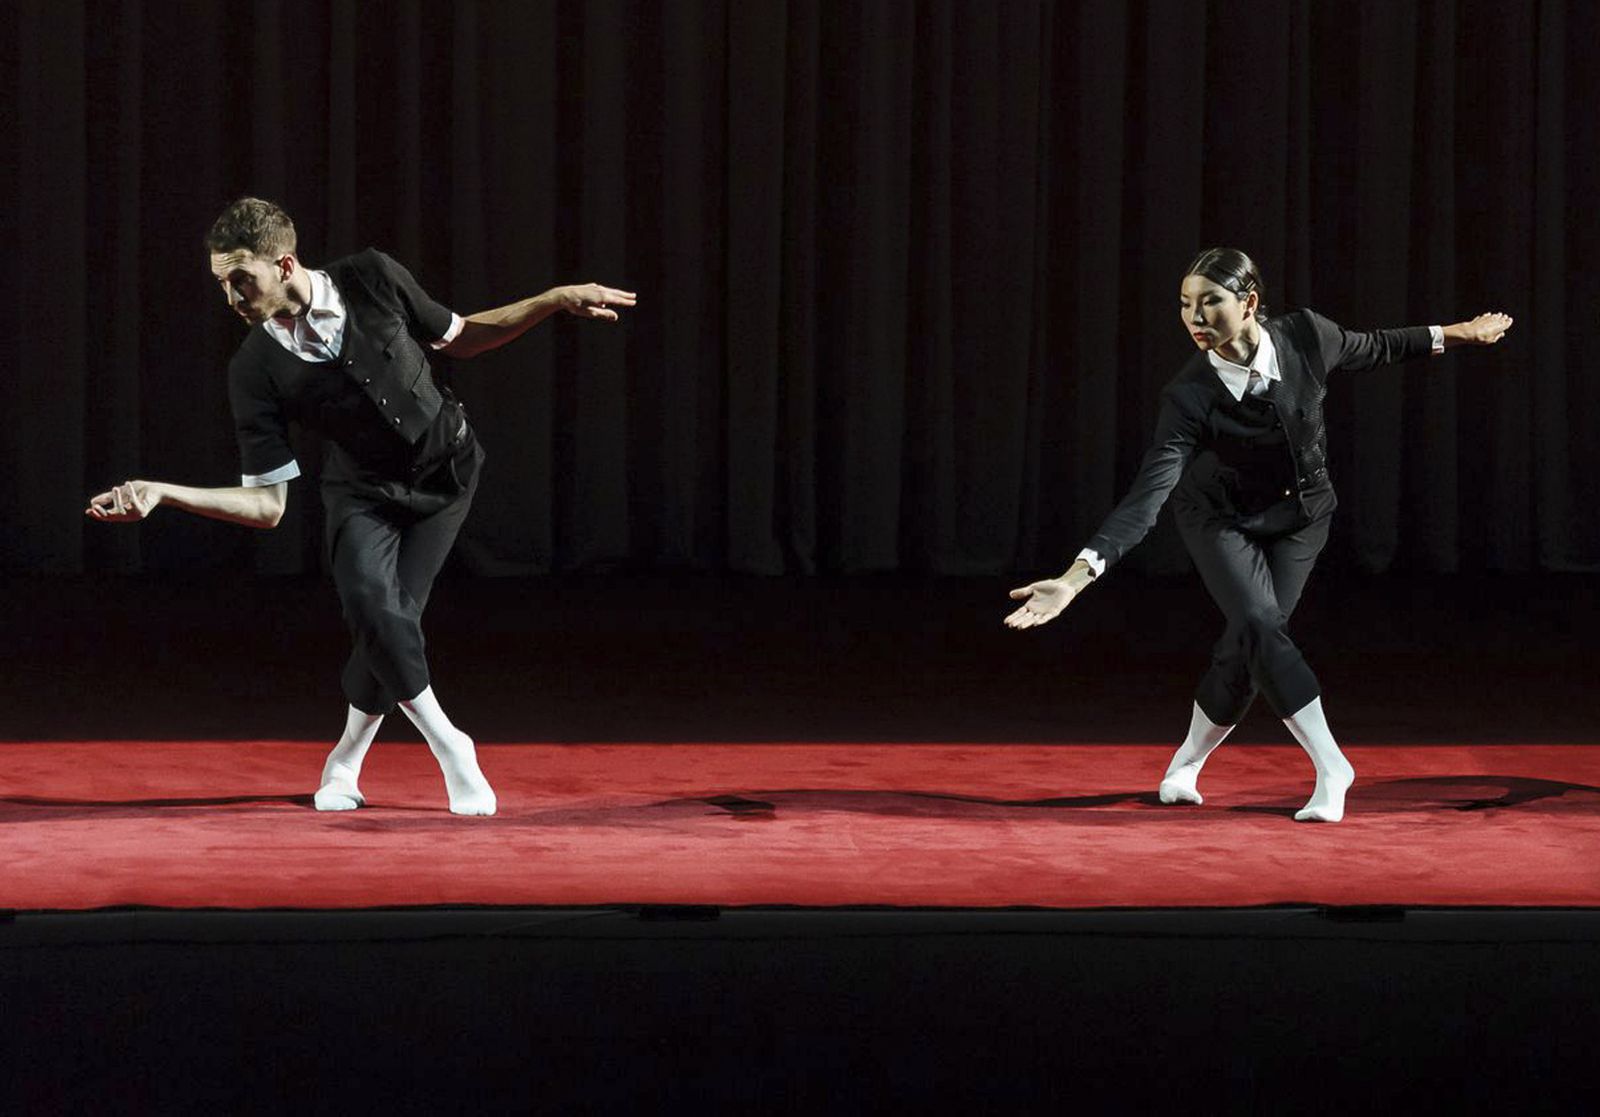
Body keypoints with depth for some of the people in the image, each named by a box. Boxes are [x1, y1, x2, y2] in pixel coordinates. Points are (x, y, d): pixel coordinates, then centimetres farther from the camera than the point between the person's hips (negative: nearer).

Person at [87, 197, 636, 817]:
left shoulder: (371, 279, -16)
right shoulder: (256, 370, -19)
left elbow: (459, 337, 2)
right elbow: (268, 504, -17)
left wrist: (558, 299, -4)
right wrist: (161, 492, -30)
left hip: (445, 474, 0)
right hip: (363, 492, 0)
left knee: (388, 620, -13)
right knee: (373, 607, -27)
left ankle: (345, 763, 11)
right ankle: (447, 748, -8)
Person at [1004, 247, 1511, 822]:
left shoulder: (1305, 336, -25)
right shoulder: (1189, 397, -33)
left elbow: (1374, 348, -2)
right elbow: (1148, 492, -40)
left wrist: (1458, 333, 10)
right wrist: (1077, 576, -52)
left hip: (1300, 516, 2)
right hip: (1221, 519, -2)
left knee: (1247, 647, -4)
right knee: (1260, 625, -24)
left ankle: (1186, 763, 21)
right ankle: (1331, 768, -14)